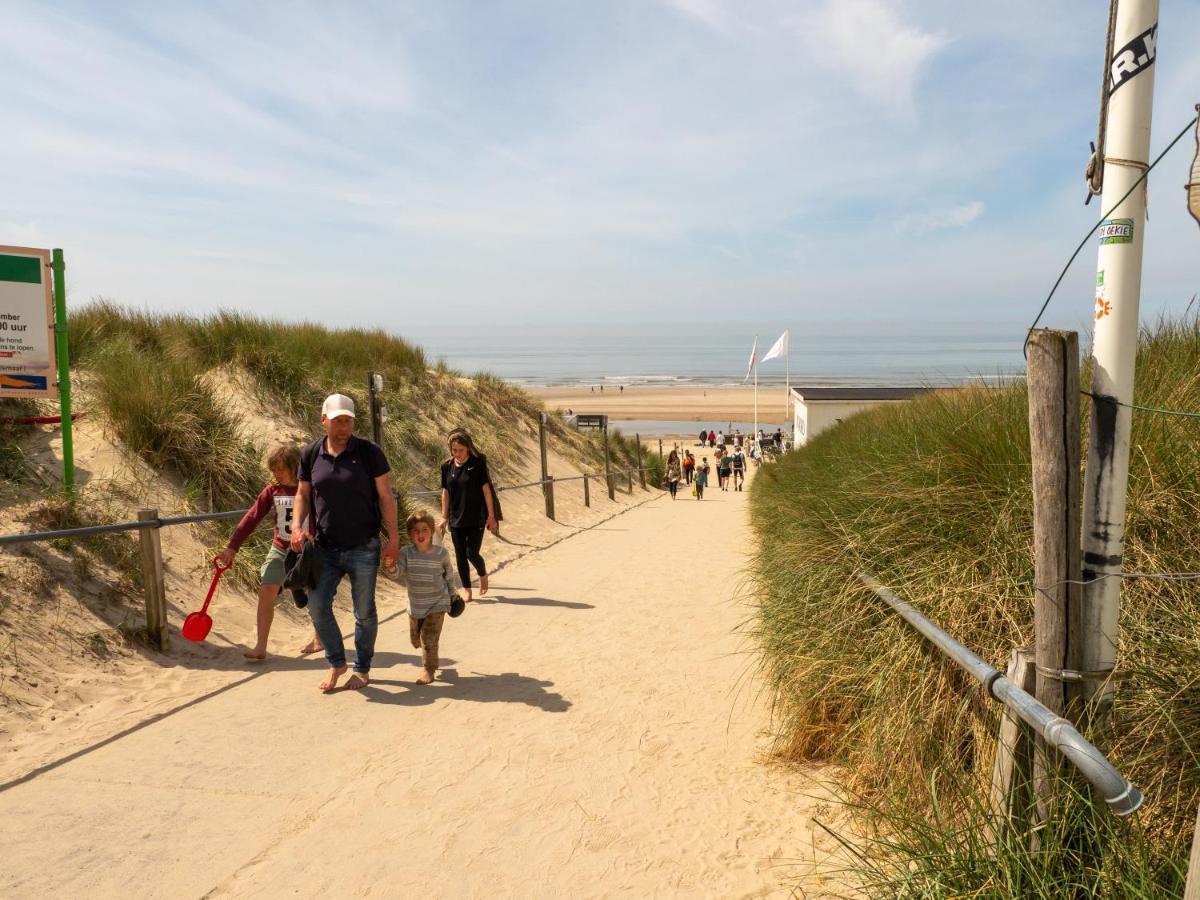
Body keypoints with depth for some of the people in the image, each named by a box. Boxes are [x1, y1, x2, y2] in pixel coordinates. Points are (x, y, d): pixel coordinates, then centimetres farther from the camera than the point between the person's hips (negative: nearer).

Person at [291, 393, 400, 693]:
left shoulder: (369, 452, -8)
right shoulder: (310, 454, 2)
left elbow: (386, 497, -5)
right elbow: (303, 494, 11)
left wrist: (393, 539, -8)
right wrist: (297, 525, -7)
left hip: (363, 548, -3)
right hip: (325, 548, 3)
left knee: (364, 612, 7)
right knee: (317, 604, -5)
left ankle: (362, 668, 27)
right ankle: (336, 662, 18)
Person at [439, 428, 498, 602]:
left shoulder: (478, 464, -8)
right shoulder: (447, 467, 2)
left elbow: (486, 490, -6)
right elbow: (445, 493, 8)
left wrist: (491, 516, -7)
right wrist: (444, 518, 8)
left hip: (476, 518, -3)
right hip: (456, 520, 4)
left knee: (471, 553, -6)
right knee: (460, 556, 5)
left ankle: (483, 575, 25)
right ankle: (467, 591, 18)